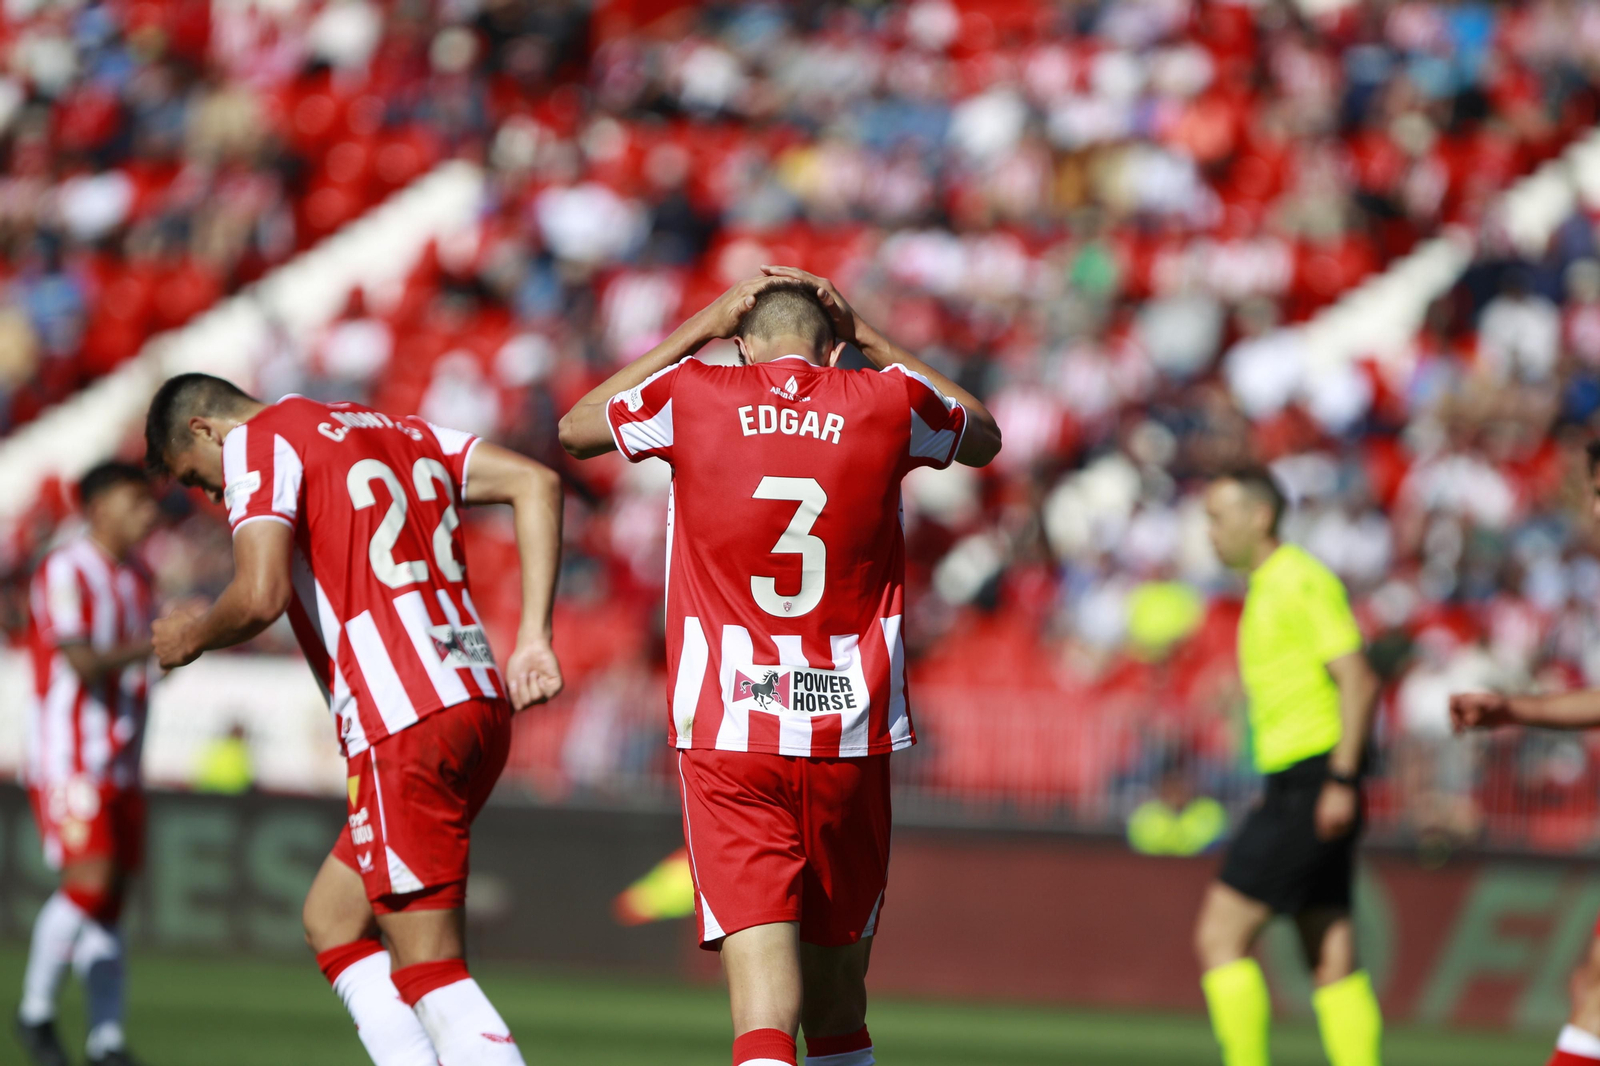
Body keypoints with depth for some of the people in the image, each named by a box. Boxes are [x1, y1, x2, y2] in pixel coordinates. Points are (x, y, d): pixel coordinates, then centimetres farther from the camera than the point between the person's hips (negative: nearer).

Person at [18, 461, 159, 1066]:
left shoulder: (137, 578, 15)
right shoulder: (66, 573, -11)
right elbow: (82, 662, -23)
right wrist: (156, 642, -32)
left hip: (120, 764, 8)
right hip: (68, 761, -8)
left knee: (110, 900, 5)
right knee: (89, 884, -18)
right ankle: (35, 1011, -2)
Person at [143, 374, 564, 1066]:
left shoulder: (256, 442, -1)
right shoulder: (395, 430, 23)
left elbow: (260, 597, -16)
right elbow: (535, 484, 16)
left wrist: (192, 635, 5)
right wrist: (533, 638, 11)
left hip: (406, 725, -8)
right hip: (481, 705, 8)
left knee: (429, 969, -5)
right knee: (331, 921, 18)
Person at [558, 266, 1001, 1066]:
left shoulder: (692, 397, 0)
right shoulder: (888, 401, 3)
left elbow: (573, 430, 21)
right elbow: (984, 437, 26)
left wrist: (696, 330, 23)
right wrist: (865, 337, 26)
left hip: (726, 735, -2)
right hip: (850, 740, 2)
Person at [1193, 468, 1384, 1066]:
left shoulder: (1301, 582, -11)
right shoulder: (1265, 589, 19)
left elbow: (1359, 683, -17)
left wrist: (1340, 780, -23)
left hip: (1311, 786, -10)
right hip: (1290, 786, 10)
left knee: (1220, 932, -11)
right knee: (1332, 961, 6)